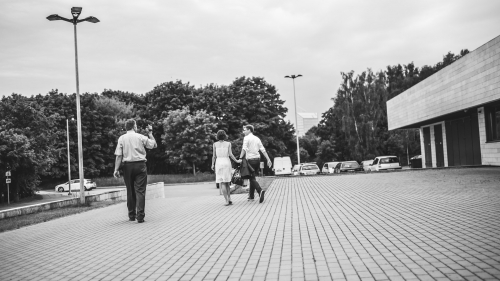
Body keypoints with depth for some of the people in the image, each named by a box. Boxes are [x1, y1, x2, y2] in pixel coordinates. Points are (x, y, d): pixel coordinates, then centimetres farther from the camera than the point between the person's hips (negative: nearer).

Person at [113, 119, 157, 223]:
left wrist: (116, 169, -5)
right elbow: (154, 145, 9)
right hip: (140, 165, -2)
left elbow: (119, 155, -4)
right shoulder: (140, 137, 0)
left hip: (128, 166, 2)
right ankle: (140, 216, -8)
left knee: (130, 191, 12)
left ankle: (131, 215, 18)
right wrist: (150, 133, 18)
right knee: (140, 191, -2)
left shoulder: (121, 138, 3)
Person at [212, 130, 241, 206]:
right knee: (226, 183, 15)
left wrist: (212, 165, 13)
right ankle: (229, 199, 7)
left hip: (219, 163, -2)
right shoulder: (228, 143, 3)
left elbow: (214, 155, 2)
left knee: (221, 183, -2)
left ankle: (227, 200, -11)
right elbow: (230, 154, -6)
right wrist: (236, 161, 5)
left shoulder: (215, 144, 2)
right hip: (227, 163, 2)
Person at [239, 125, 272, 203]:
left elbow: (244, 149, -18)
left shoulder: (246, 138, -5)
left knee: (252, 178, -7)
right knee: (252, 177, 17)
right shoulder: (257, 139, 13)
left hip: (250, 159, -6)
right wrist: (268, 160, 8)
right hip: (257, 159, 7)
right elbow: (263, 150, 8)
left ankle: (260, 191, -30)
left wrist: (240, 159, -21)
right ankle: (251, 196, 23)